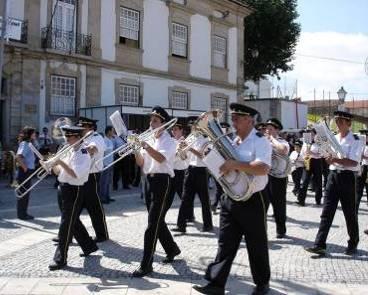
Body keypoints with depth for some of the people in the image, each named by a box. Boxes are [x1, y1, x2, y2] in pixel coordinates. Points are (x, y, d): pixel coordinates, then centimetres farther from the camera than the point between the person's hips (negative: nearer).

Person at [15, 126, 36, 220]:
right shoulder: (25, 144, -17)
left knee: (25, 193, 15)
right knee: (23, 193, -1)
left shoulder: (27, 144, 13)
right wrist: (24, 167, -22)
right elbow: (18, 157, -31)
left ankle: (23, 213, 24)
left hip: (28, 172, 10)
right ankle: (22, 214, 8)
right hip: (25, 172, -10)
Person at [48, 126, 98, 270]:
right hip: (64, 188, 9)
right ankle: (89, 246, 36)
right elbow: (58, 171, 15)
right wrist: (53, 163, -4)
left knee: (66, 225, -5)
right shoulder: (69, 152, 11)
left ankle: (61, 259, 2)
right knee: (73, 222, 19)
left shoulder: (83, 154, -14)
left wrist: (61, 162, -26)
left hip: (74, 191, -9)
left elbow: (76, 174, -25)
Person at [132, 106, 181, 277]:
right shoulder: (148, 140, 13)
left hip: (161, 181, -8)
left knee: (152, 224, -9)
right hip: (149, 180, 8)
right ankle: (172, 249, 38)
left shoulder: (169, 141, -6)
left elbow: (161, 158, -25)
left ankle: (146, 264, -6)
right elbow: (141, 163, 9)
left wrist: (145, 145, -31)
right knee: (158, 221, 17)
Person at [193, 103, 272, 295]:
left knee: (256, 245, 9)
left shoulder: (260, 141, -12)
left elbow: (263, 168, -28)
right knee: (225, 243, 6)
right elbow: (220, 164, 21)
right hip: (230, 200, 6)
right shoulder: (232, 141, 12)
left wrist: (234, 165, -27)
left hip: (251, 202, -6)